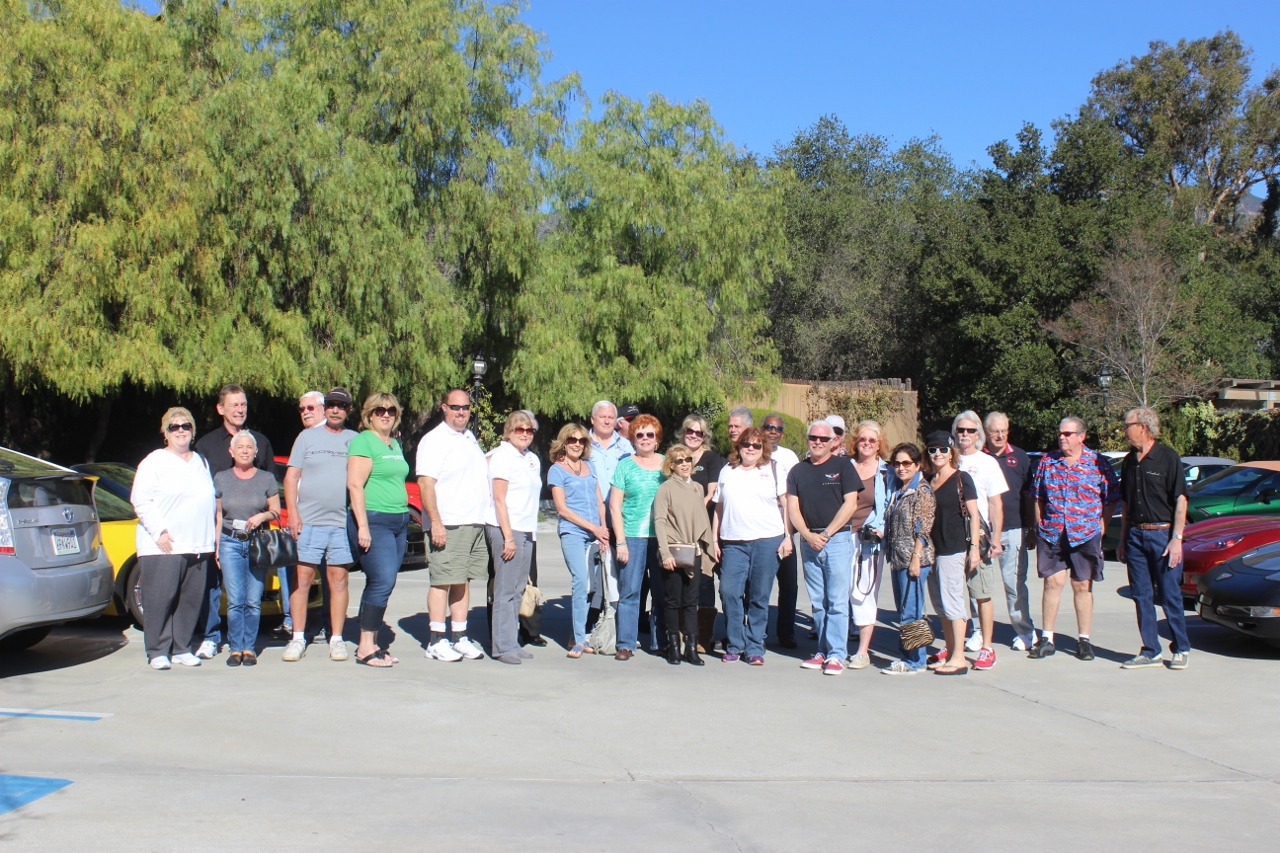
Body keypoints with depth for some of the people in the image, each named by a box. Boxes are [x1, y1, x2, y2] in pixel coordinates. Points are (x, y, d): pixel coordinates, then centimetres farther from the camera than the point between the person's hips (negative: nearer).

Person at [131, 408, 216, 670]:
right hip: (162, 547, -5)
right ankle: (158, 652, 1)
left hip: (197, 546, 5)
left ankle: (181, 648, 13)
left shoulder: (201, 462, 19)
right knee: (160, 600, -6)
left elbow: (212, 501, 21)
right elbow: (140, 500, -6)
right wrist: (159, 531, -15)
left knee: (191, 600, 4)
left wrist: (211, 535, 9)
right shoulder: (154, 461, 2)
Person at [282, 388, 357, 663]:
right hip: (308, 521, 0)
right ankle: (298, 639, 6)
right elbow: (291, 476, 6)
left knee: (339, 579, 2)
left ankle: (336, 639, 8)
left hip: (343, 523, 1)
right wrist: (292, 512, -4)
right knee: (302, 578, -1)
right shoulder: (307, 437, 9)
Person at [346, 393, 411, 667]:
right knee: (383, 581, -14)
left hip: (399, 521, 8)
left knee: (381, 584, 7)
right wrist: (362, 526, -19)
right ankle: (366, 647, -9)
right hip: (374, 520, -8)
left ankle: (370, 643, 11)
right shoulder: (364, 441, -6)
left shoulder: (395, 444, 19)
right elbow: (355, 485, -14)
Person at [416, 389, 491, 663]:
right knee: (443, 580, -5)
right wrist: (435, 522, -19)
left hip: (476, 523, 7)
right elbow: (425, 483, -13)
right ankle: (436, 641, 0)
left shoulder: (470, 438, 19)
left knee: (464, 581, 9)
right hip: (448, 525, -7)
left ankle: (460, 637, 13)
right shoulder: (435, 440, -6)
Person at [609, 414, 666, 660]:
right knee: (629, 591, -2)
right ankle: (625, 644, 4)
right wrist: (620, 541, -6)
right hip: (632, 536, -2)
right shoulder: (625, 465, 3)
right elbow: (614, 505, 1)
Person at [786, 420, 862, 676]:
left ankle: (836, 654, -4)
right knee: (817, 602, 8)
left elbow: (850, 504, -5)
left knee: (837, 601, -6)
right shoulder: (798, 471, 12)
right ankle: (823, 651, 13)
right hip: (808, 540, 4)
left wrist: (826, 534, -10)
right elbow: (792, 507, 8)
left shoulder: (843, 466, 1)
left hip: (838, 538, -4)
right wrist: (808, 535, -8)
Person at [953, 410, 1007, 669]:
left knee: (982, 595, -1)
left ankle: (986, 648, 5)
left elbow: (996, 504, 0)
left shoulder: (987, 463, 2)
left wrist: (996, 538, -8)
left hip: (979, 539, -3)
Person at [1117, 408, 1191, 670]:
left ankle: (1181, 649, 13)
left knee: (1170, 596, 0)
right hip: (1135, 535, 6)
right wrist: (1123, 540, 15)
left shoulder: (1167, 457, -7)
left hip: (1162, 534, -6)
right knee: (1142, 596, 5)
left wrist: (1177, 539, -15)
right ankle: (1150, 651, 12)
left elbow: (1180, 500, -9)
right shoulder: (1130, 461, 12)